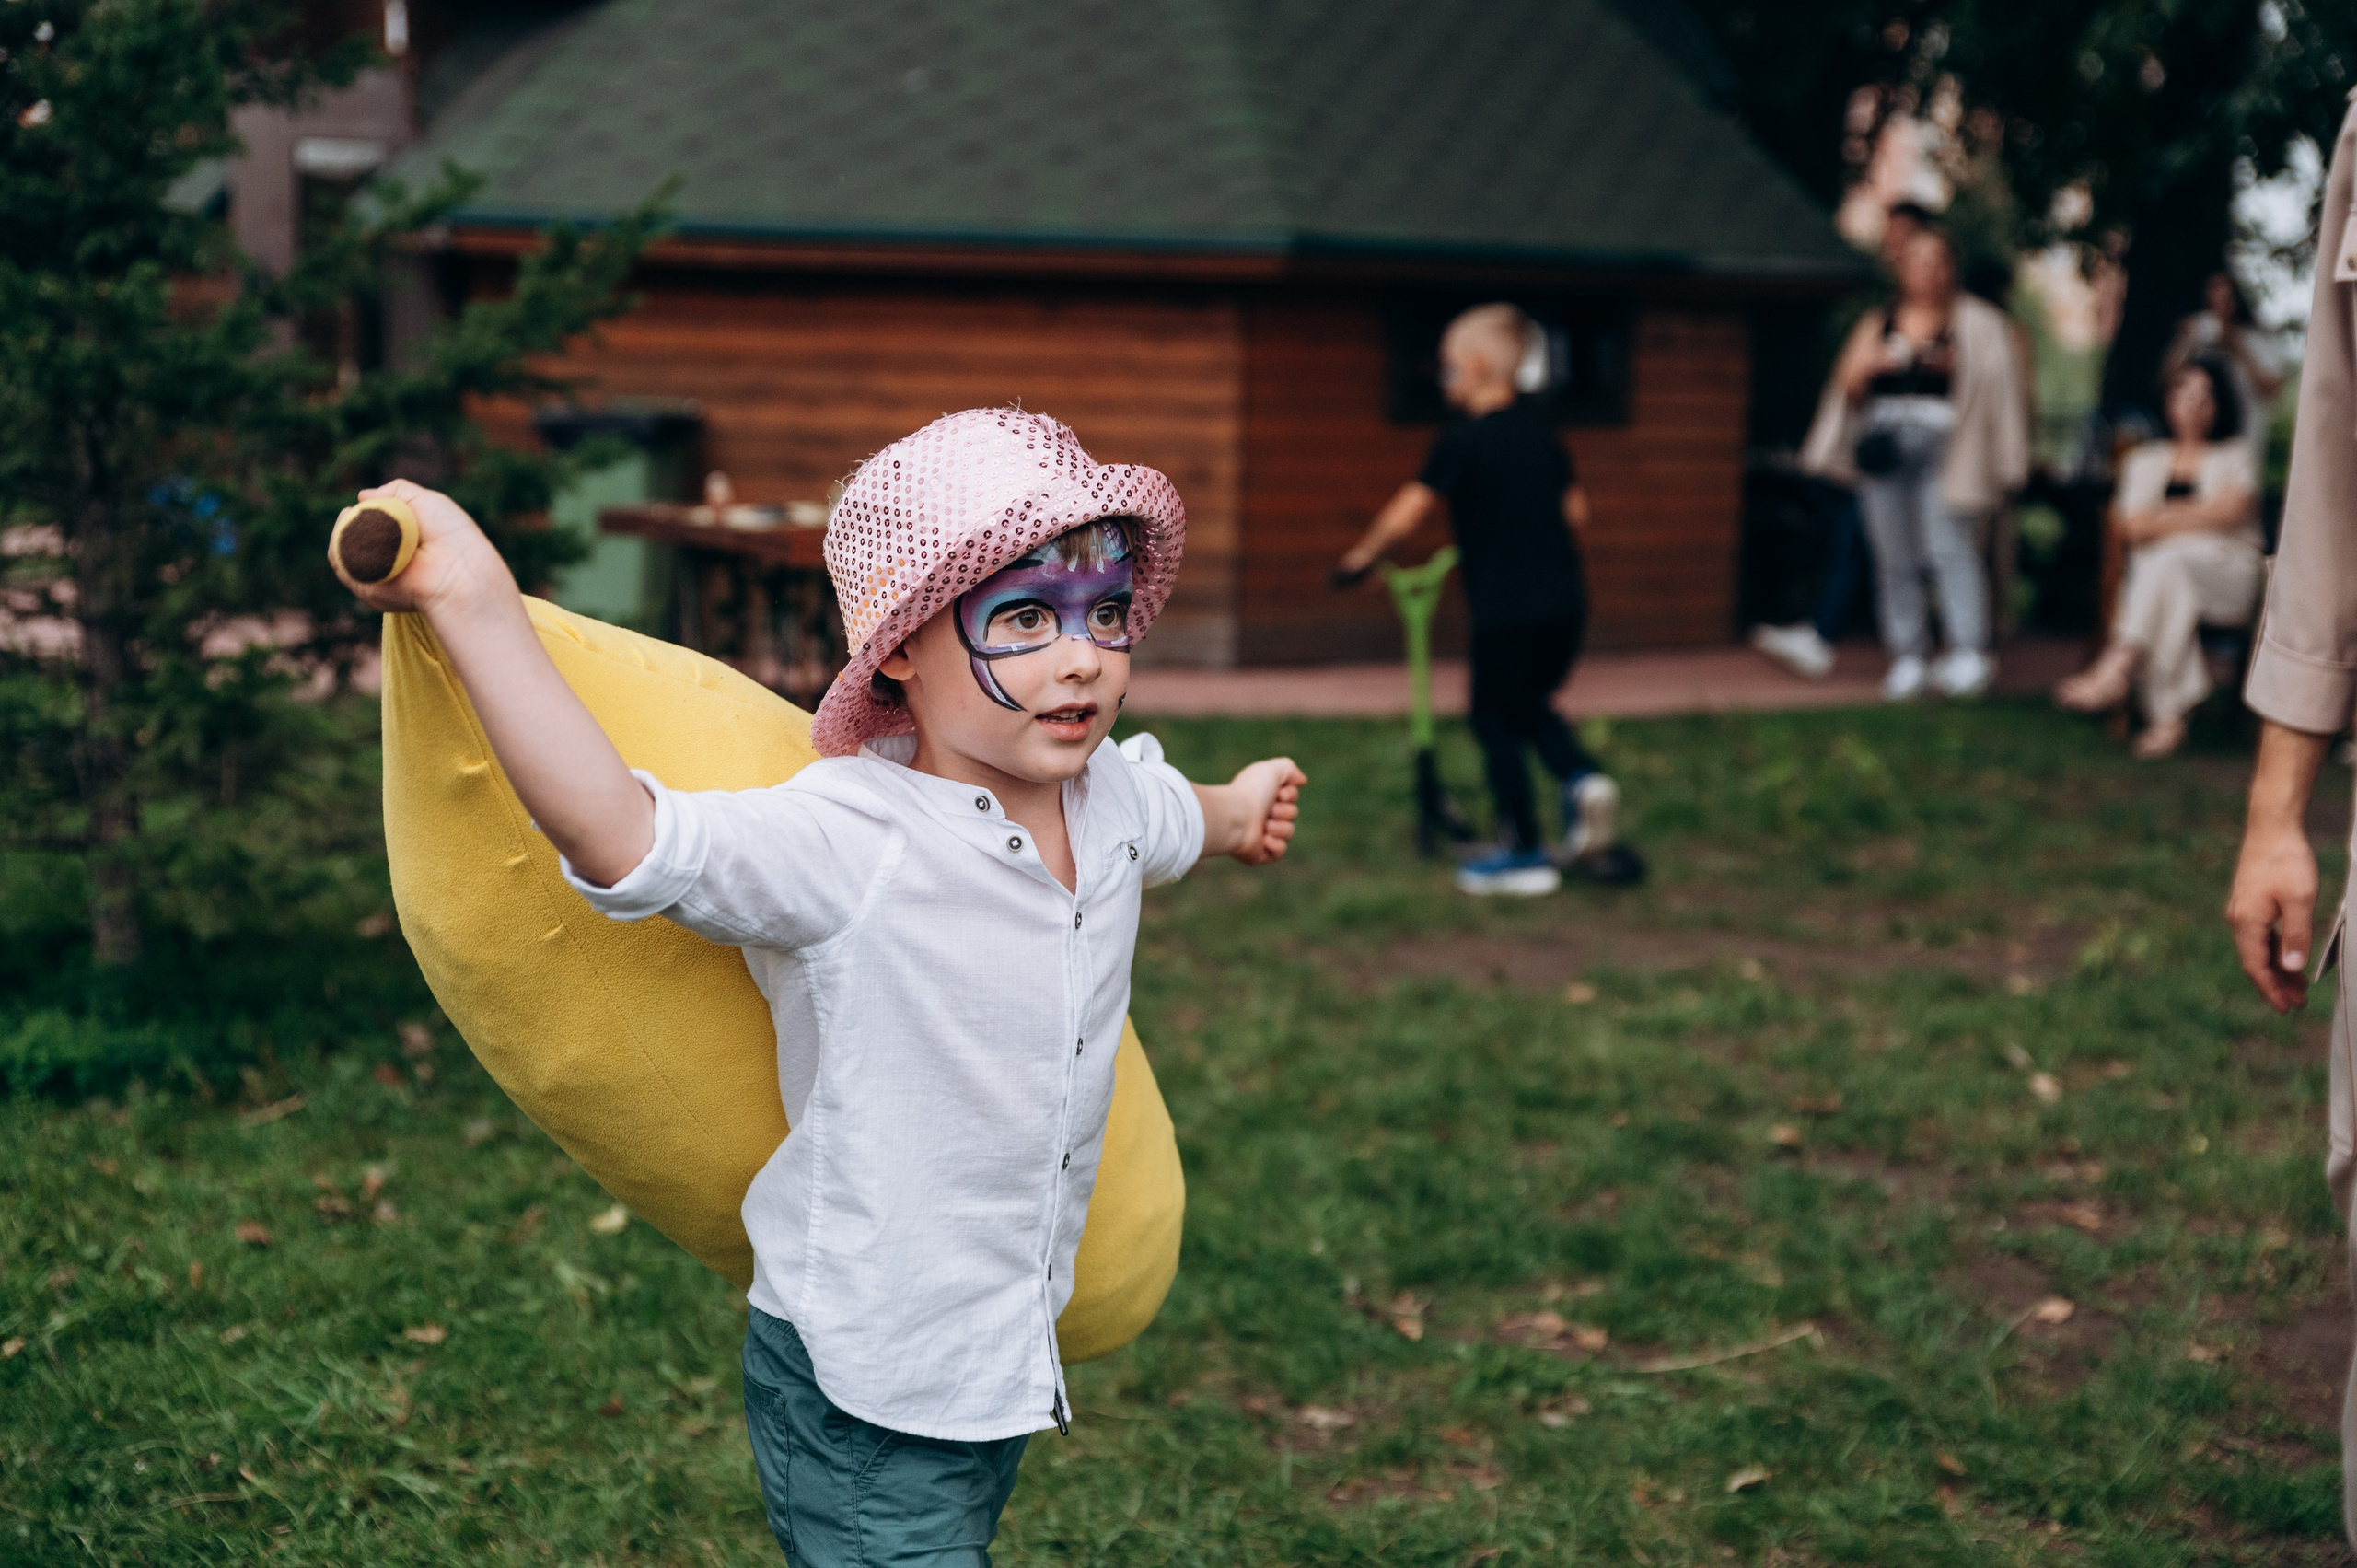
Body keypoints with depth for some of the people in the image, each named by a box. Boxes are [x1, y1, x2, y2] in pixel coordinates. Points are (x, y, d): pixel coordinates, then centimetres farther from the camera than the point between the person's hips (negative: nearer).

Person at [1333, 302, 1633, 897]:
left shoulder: (1462, 438, -12)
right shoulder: (1539, 427, 9)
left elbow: (1407, 512, -14)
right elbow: (1575, 507, 18)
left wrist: (1361, 555, 1)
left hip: (1506, 611, -7)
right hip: (1565, 600, 7)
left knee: (1497, 725, 7)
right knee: (1530, 707, 25)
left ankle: (1525, 855, 12)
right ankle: (1581, 778, 0)